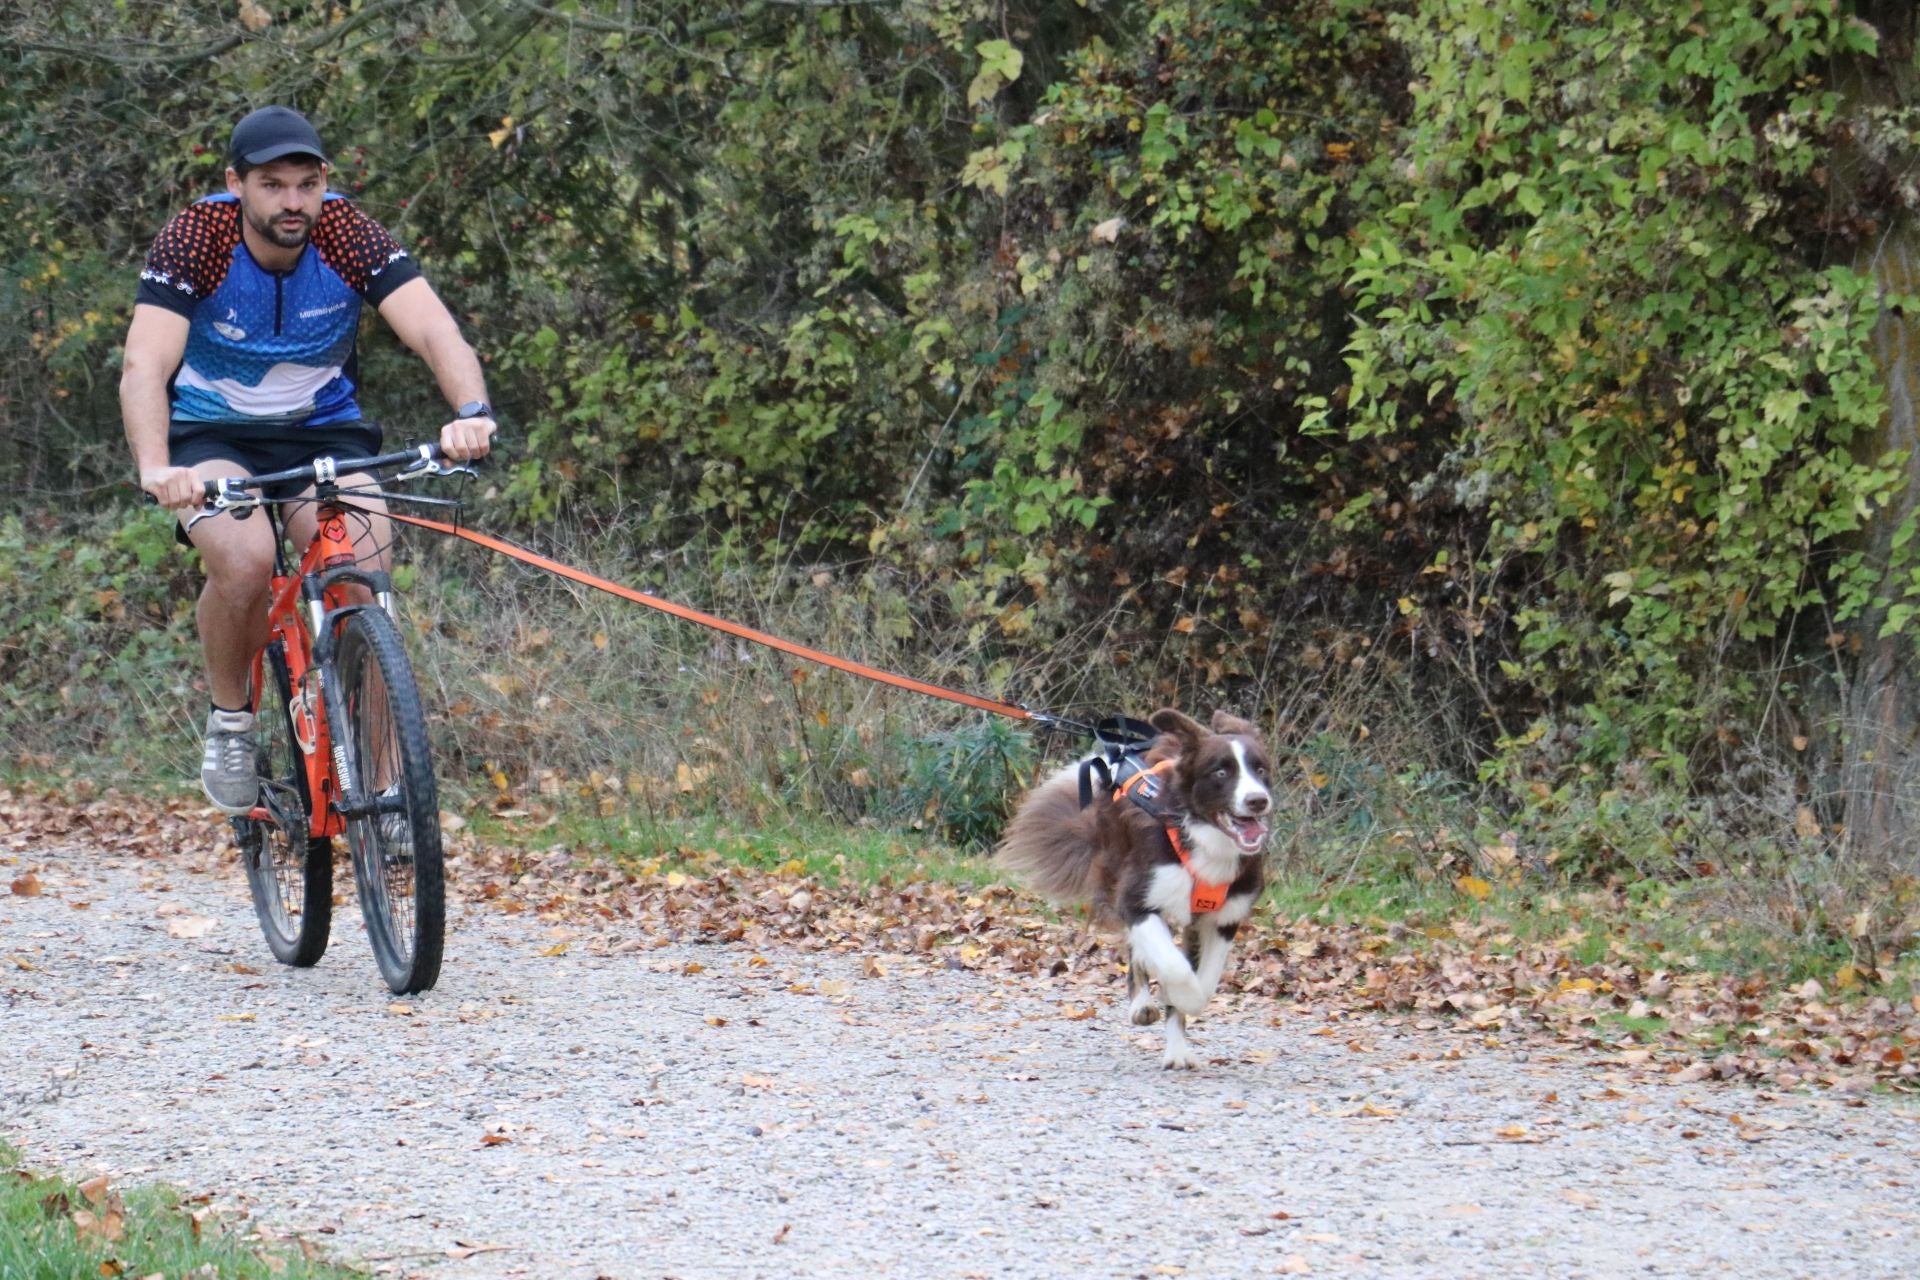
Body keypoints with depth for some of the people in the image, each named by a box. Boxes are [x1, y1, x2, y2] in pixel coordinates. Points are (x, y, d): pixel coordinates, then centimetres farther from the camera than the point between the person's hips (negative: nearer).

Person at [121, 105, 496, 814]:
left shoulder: (350, 235, -16)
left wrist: (473, 412, -50)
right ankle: (229, 719, -4)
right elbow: (145, 366, -31)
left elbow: (437, 332, -28)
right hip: (212, 436, -2)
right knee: (244, 560, -32)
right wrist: (155, 469, -51)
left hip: (324, 433, 2)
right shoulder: (194, 239, -20)